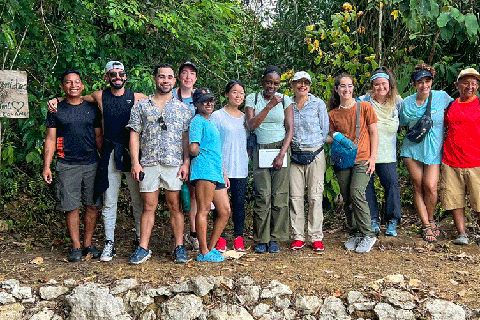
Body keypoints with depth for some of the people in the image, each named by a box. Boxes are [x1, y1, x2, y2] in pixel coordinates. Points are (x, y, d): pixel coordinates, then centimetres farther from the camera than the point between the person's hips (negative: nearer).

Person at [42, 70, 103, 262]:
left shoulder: (92, 109, 10)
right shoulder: (56, 110, 6)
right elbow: (50, 139, 5)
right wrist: (46, 166, -2)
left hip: (92, 164, 2)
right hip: (67, 165, -2)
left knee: (93, 205, 2)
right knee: (72, 208, -1)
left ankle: (88, 244, 16)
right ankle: (76, 247, 9)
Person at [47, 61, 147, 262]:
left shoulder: (137, 98, 4)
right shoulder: (100, 96, 7)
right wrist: (55, 100, 8)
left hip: (132, 153, 0)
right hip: (110, 153, 1)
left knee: (138, 200, 5)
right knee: (109, 202, 3)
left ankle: (140, 239, 19)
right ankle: (109, 244, 11)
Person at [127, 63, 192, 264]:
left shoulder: (182, 108, 10)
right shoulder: (141, 106, 10)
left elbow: (187, 137, 6)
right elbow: (134, 135, 6)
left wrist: (186, 163, -4)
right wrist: (135, 162, -3)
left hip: (174, 164, 0)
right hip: (148, 163, 0)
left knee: (175, 206, 3)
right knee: (148, 206, 4)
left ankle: (179, 247, 10)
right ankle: (143, 248, 10)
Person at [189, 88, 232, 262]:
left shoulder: (211, 123, 25)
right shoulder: (197, 121, -4)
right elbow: (193, 148, -18)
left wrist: (224, 174, 26)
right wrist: (199, 157, 3)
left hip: (216, 173, 9)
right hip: (204, 171, -9)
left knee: (225, 212, 8)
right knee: (203, 210, -6)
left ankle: (211, 248, 16)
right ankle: (204, 252, -1)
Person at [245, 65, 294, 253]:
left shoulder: (285, 100, 6)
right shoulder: (252, 99, 6)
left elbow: (290, 129, 2)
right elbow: (251, 125, -7)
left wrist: (282, 154, -8)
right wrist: (269, 106, -14)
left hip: (280, 149, 1)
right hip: (260, 151, 0)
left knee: (279, 196, -2)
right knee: (262, 197, -4)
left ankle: (275, 239, 8)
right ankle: (261, 239, 6)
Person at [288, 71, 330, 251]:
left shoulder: (318, 104, 5)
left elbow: (325, 130, 7)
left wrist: (315, 148, 4)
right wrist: (289, 149, 8)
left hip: (315, 153, -2)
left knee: (315, 196, -4)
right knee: (295, 196, 0)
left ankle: (316, 237, 3)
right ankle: (298, 236, 8)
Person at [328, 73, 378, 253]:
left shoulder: (364, 107, 2)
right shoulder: (333, 114, 9)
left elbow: (373, 133, 3)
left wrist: (373, 157, -4)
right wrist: (336, 138, -7)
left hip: (362, 159, -3)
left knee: (357, 193, -19)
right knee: (347, 198, 4)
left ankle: (368, 235, -8)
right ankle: (355, 234, 19)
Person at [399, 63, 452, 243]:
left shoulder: (441, 97, 0)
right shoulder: (406, 103, 4)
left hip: (434, 150, -1)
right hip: (412, 149, 2)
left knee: (430, 187, -13)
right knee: (418, 187, -2)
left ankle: (430, 220, 12)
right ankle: (426, 226, 9)